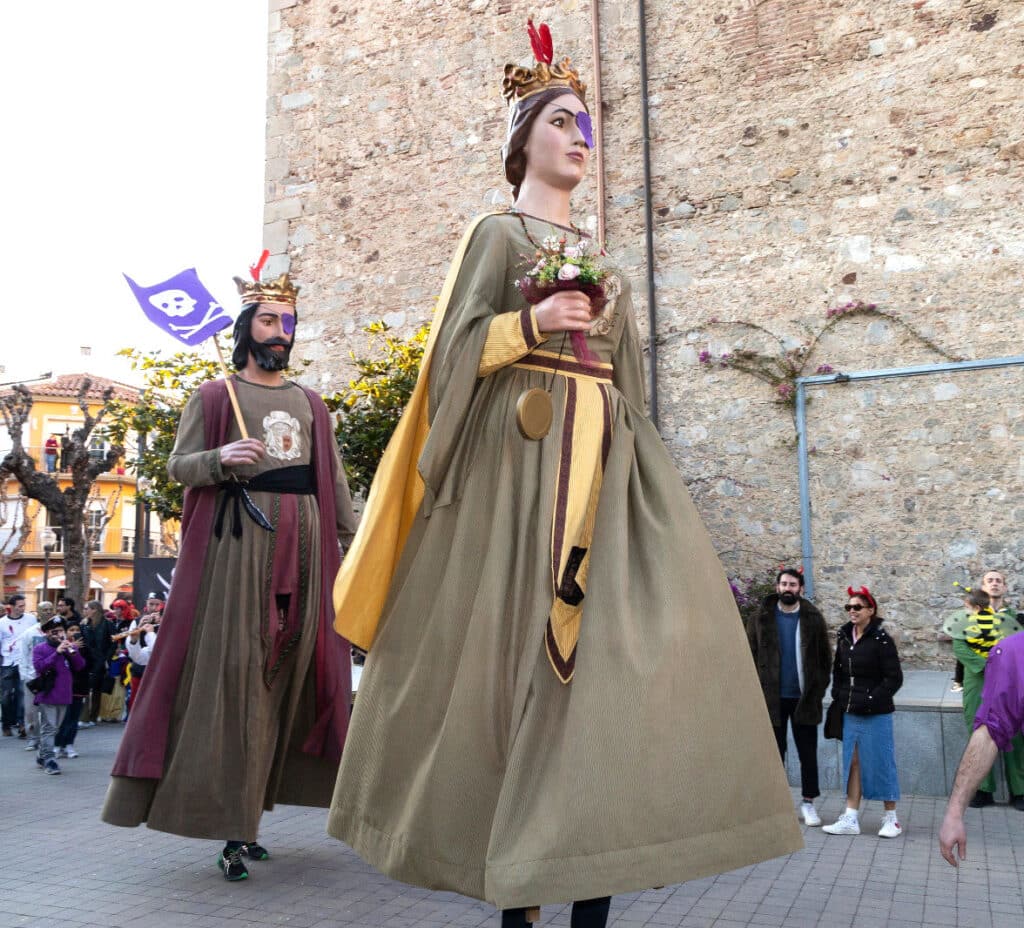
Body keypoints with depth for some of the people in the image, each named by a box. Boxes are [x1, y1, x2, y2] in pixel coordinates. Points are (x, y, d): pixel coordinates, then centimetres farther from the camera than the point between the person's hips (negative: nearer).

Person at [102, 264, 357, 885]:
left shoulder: (312, 405, 18)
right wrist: (220, 459, -18)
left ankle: (246, 814, 11)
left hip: (304, 541, 4)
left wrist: (354, 542, 8)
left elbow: (334, 480, 15)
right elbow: (179, 465, 2)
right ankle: (234, 822, -4)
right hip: (239, 537, -4)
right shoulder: (215, 396, 8)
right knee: (235, 664, -8)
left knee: (289, 664, 2)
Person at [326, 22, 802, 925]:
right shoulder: (497, 232, 7)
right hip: (523, 452, -6)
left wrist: (639, 466, 14)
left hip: (604, 455, 6)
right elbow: (457, 348, -3)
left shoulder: (600, 259, 24)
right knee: (522, 645, -7)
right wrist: (533, 322, -17)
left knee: (624, 640, -7)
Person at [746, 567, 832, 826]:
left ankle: (808, 803, 17)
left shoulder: (813, 619, 2)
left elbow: (825, 657, 3)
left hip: (804, 698, 0)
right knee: (774, 752, 8)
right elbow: (751, 656, 2)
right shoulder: (761, 619, 1)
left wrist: (819, 690, -3)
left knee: (808, 753, 6)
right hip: (772, 698, 0)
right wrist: (757, 689, -5)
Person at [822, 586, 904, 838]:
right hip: (850, 713, 6)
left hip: (876, 714, -6)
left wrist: (871, 699, -16)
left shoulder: (880, 639, -12)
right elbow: (838, 670, 19)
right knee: (853, 763, 9)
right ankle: (851, 819, 16)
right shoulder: (844, 636, 7)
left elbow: (894, 678, -12)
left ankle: (891, 819, 16)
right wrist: (839, 694, 6)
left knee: (881, 763, 2)